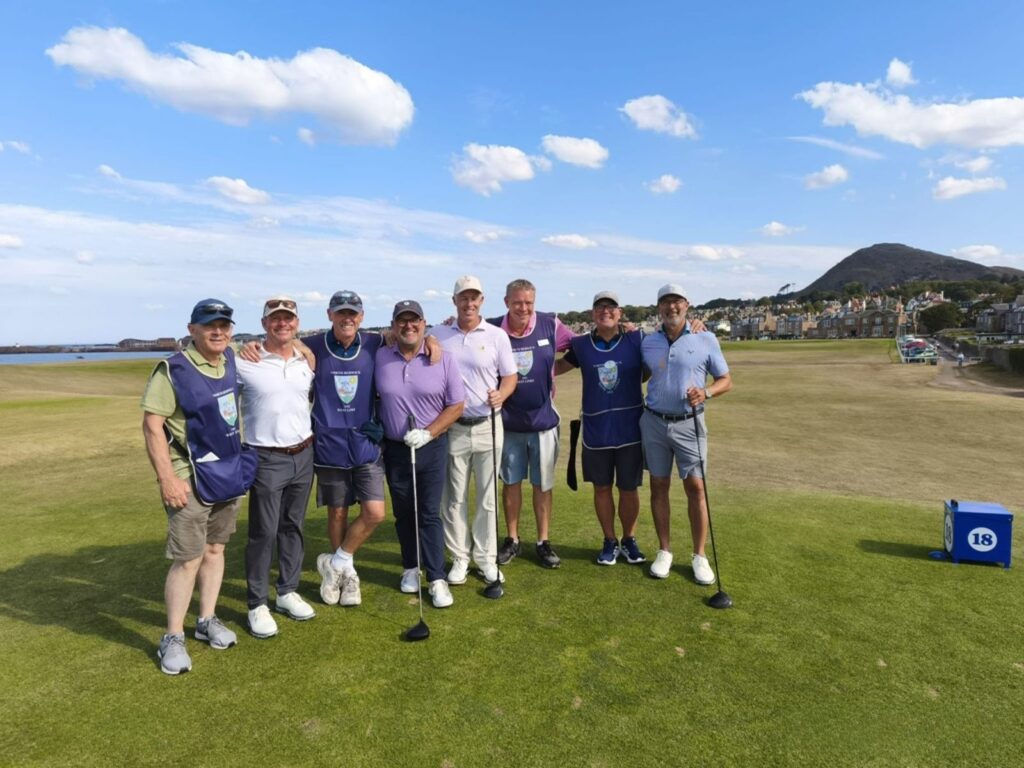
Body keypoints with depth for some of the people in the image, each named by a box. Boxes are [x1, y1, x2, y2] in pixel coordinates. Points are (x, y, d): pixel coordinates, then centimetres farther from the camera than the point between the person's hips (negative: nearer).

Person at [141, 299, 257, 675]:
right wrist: (167, 478, -20)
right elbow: (152, 424, -15)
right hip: (191, 479, -6)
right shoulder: (173, 370, -13)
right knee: (187, 559, -1)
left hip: (230, 473, 6)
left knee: (215, 550, 16)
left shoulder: (232, 361, 4)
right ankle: (172, 639, 15)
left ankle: (207, 620, 31)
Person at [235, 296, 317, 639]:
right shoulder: (245, 362, -11)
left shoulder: (307, 361, 5)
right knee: (263, 532, 3)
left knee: (293, 527, 15)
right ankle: (257, 604, 18)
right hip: (266, 459, -5)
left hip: (304, 456, 5)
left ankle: (287, 592, 30)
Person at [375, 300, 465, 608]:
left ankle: (437, 578, 10)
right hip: (395, 449, 2)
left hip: (432, 446, -2)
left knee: (430, 514, 0)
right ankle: (410, 568, 32)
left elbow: (456, 406, -5)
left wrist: (428, 433, -15)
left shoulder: (444, 359, -7)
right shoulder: (379, 358, -2)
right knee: (403, 513, 14)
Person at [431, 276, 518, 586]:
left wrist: (501, 394, -16)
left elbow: (510, 376, 2)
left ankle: (487, 558, 20)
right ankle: (460, 558, 21)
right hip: (451, 427, 1)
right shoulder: (437, 335, 3)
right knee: (454, 497, 8)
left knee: (487, 497, 7)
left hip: (487, 426, 0)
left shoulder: (497, 335, 1)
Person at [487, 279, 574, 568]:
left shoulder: (550, 324, -6)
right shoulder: (492, 329, -9)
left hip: (543, 420, 0)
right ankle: (512, 540, 30)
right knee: (510, 482, 14)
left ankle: (543, 542, 26)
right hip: (508, 421, 0)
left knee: (543, 484, 11)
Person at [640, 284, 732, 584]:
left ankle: (699, 556, 13)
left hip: (689, 424, -2)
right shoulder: (647, 342, 5)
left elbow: (726, 380, 2)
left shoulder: (706, 339, -1)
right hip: (654, 423, 2)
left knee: (695, 487, 0)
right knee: (659, 486, 7)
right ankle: (664, 551, 20)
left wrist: (706, 392, -16)